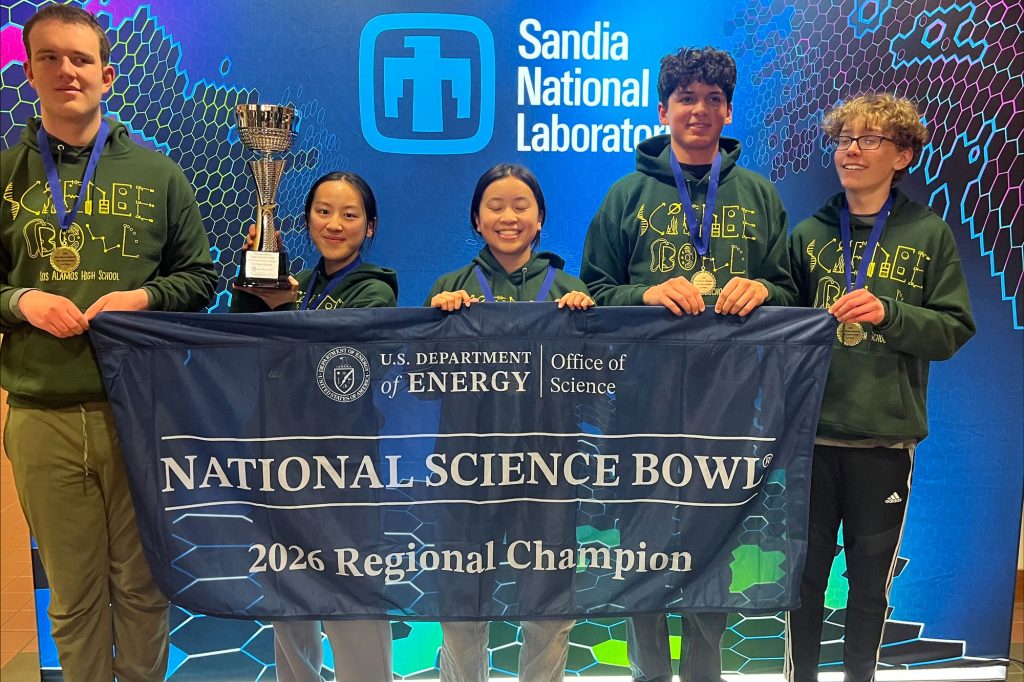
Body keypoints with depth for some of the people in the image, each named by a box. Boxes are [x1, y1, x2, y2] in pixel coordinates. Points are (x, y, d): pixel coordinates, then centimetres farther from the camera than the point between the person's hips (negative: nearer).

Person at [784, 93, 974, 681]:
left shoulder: (930, 234, 3)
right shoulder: (809, 234, 7)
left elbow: (953, 329, -2)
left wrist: (889, 312, -18)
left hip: (887, 437, -1)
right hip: (811, 433, 1)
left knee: (872, 577, 11)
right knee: (805, 570, 9)